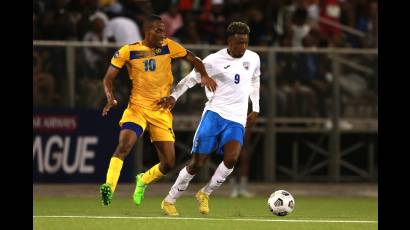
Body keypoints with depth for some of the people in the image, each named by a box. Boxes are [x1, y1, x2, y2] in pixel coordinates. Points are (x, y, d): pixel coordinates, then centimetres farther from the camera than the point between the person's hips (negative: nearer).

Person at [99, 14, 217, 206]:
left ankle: (143, 181, 31)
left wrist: (204, 75, -14)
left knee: (169, 163, 2)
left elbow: (193, 60, 6)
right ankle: (109, 187, -31)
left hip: (162, 112, 2)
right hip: (137, 107, -2)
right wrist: (110, 98, -19)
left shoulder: (168, 46, 0)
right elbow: (108, 78, 1)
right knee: (123, 146, -29)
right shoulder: (128, 51, -4)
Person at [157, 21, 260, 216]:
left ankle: (205, 194, 1)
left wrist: (255, 108, 23)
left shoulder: (253, 59, 7)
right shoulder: (214, 61, -7)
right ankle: (169, 201, 10)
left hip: (237, 119, 3)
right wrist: (174, 96, -14)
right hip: (214, 113, -3)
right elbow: (191, 79, 0)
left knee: (231, 159, -22)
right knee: (197, 163, -7)